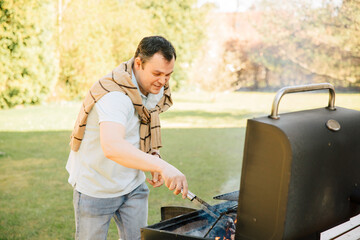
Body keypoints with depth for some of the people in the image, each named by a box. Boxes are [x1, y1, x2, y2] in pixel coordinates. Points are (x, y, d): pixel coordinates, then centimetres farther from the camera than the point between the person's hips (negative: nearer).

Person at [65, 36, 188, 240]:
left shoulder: (155, 88, -5)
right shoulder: (114, 94, -32)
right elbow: (112, 147, -49)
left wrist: (155, 159, -7)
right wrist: (162, 166, -59)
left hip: (133, 184, 7)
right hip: (96, 187, -7)